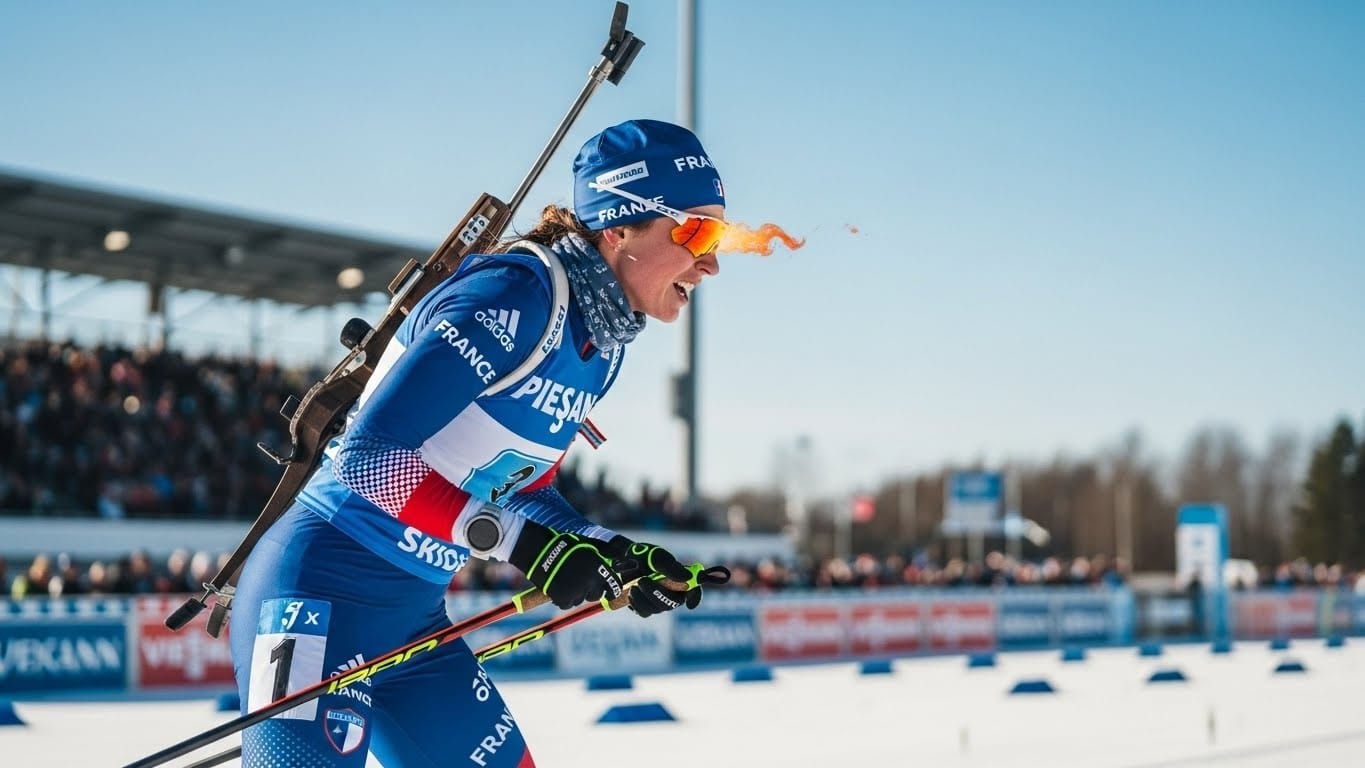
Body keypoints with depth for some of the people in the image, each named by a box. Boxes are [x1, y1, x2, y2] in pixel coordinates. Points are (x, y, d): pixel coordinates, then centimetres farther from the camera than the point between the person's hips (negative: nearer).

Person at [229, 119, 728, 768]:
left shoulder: (600, 347, 9)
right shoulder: (514, 297, -19)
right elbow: (370, 454, -23)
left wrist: (614, 555, 3)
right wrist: (523, 543, -26)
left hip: (414, 617, 10)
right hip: (322, 591, -10)